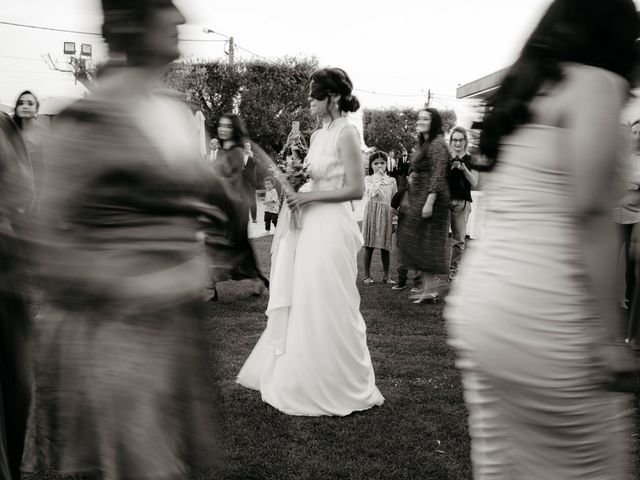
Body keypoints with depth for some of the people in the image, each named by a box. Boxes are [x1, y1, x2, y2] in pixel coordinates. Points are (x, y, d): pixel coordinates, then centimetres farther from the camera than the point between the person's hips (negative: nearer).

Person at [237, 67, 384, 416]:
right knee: (302, 305, 15)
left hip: (330, 227, -9)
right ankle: (295, 375, 31)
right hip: (310, 226, 9)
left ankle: (338, 388, 17)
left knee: (326, 307, 0)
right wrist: (295, 189, 3)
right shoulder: (318, 135, 13)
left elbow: (356, 189, -16)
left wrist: (309, 197, -15)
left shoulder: (345, 133, -11)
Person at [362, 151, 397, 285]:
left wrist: (395, 218, 4)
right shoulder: (368, 179, 5)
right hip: (372, 212, -2)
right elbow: (372, 193, -14)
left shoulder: (391, 180, 11)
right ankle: (367, 275, 8)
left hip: (386, 214, 2)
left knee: (385, 247, 4)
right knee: (369, 245, 0)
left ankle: (386, 276, 14)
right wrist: (378, 177, -7)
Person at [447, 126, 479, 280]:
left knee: (459, 238, -1)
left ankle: (453, 269, 8)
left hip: (462, 202, 0)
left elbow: (474, 182, 0)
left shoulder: (471, 160, 10)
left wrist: (463, 167, -12)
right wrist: (450, 166, -9)